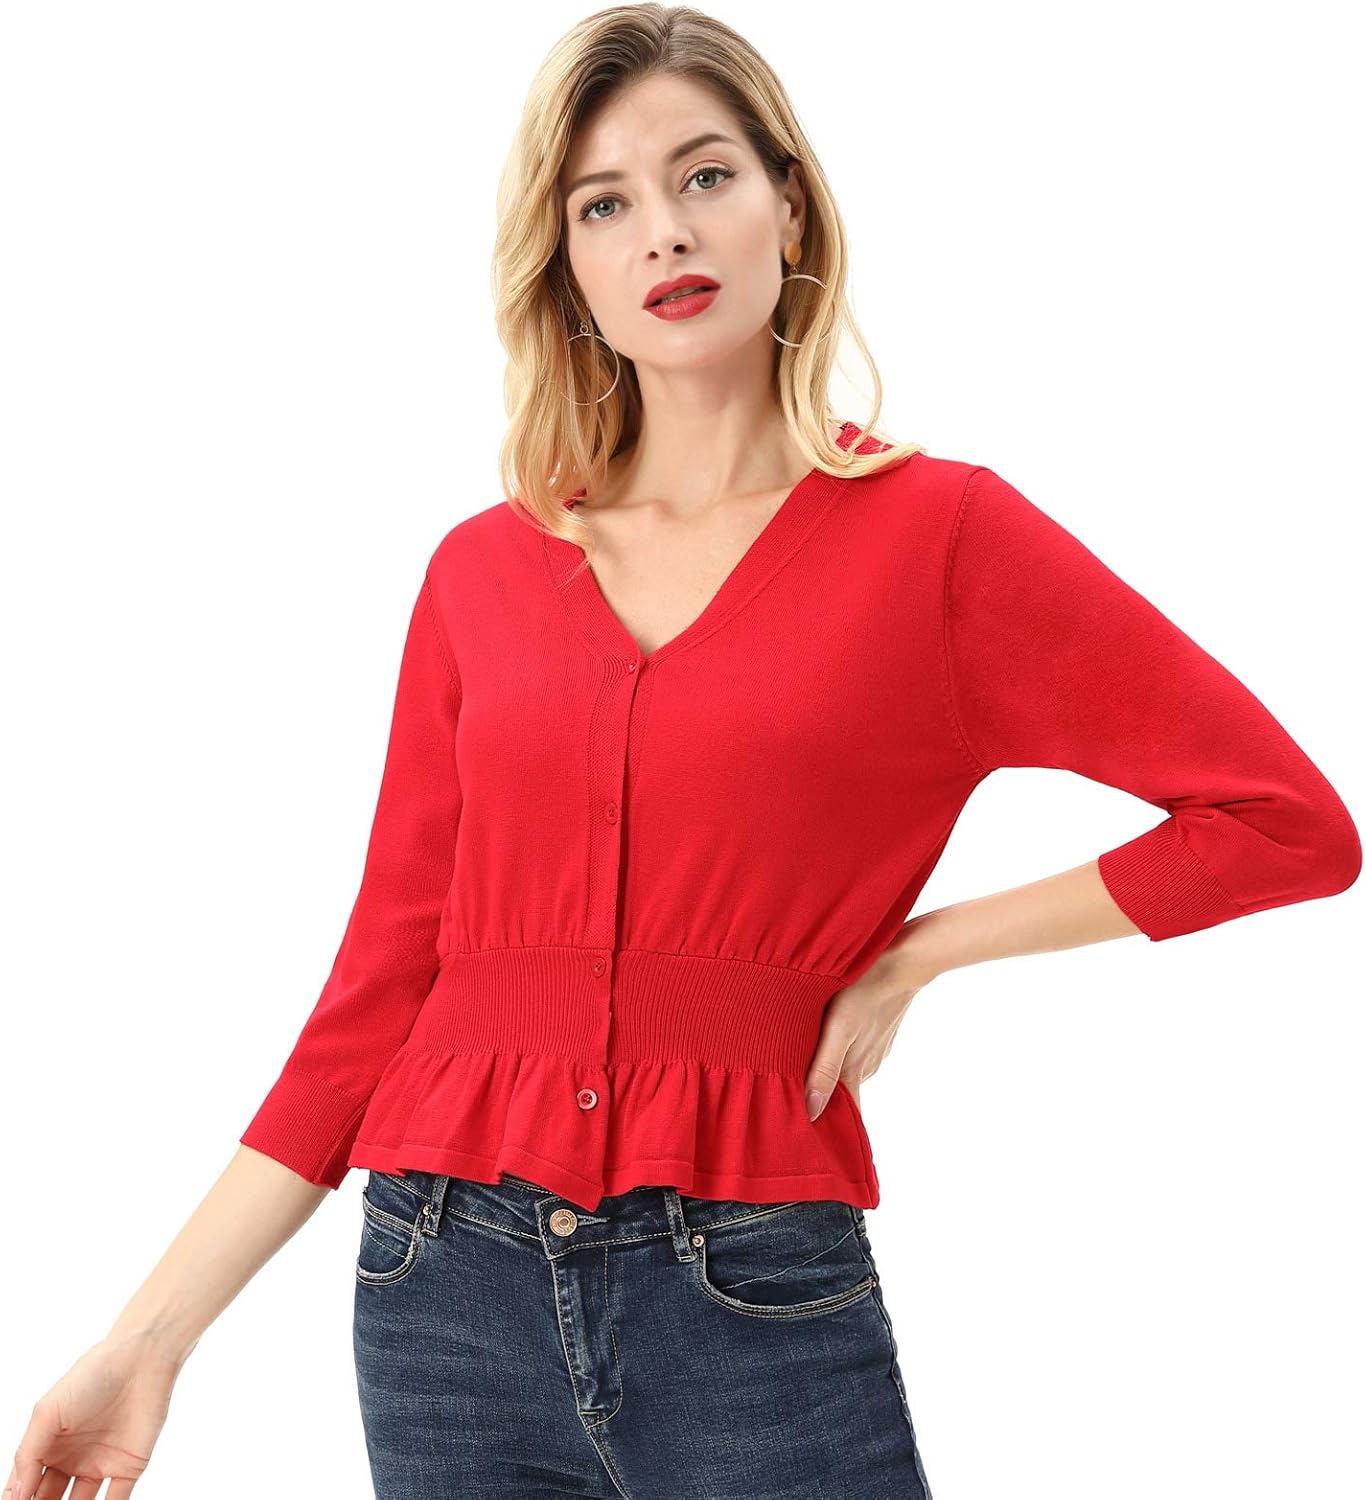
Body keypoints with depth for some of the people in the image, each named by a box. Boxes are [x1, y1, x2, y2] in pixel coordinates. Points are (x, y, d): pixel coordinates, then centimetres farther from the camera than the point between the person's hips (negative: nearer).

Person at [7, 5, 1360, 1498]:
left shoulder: (937, 531, -2)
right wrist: (148, 1338, 3)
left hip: (752, 1312, -2)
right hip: (451, 1296, 3)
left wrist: (914, 952, -4)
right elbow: (382, 986, 7)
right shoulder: (480, 571, 6)